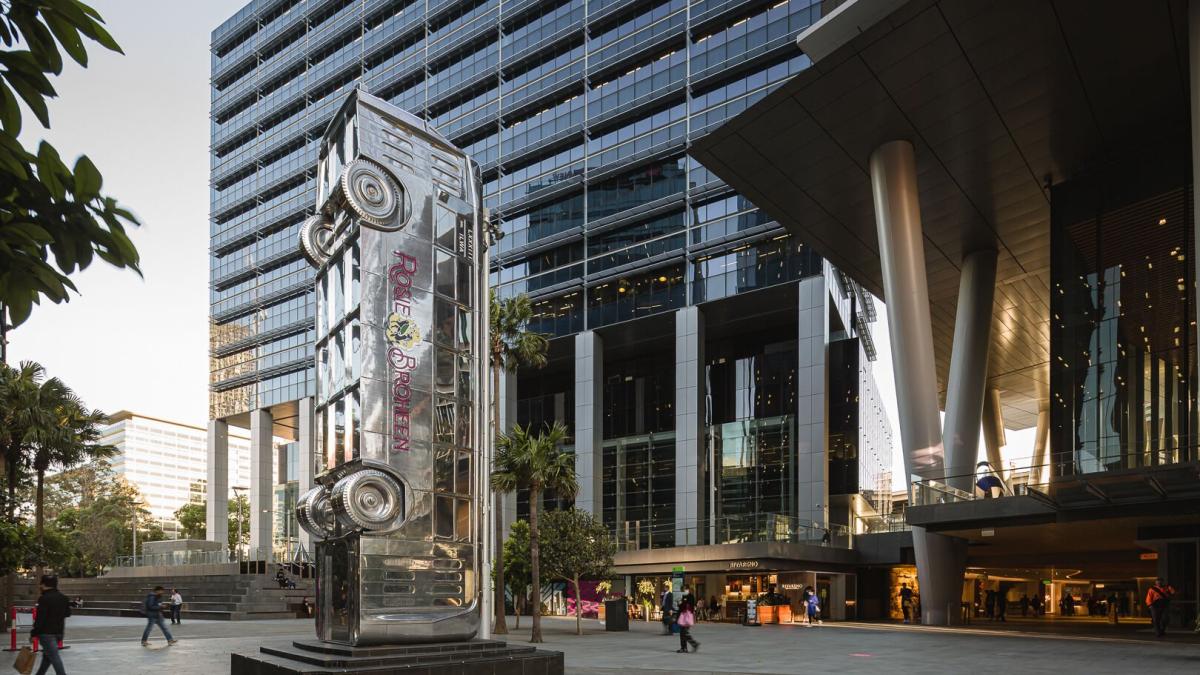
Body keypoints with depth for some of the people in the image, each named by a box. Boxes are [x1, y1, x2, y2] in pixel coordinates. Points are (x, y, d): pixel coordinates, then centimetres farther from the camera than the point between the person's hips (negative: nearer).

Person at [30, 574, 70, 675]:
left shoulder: (44, 599, -14)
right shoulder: (63, 598, 8)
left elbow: (39, 619, -16)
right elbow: (68, 613, 17)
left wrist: (33, 634, -10)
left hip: (46, 633, -8)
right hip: (59, 632, 8)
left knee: (54, 656, -8)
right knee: (47, 656, 19)